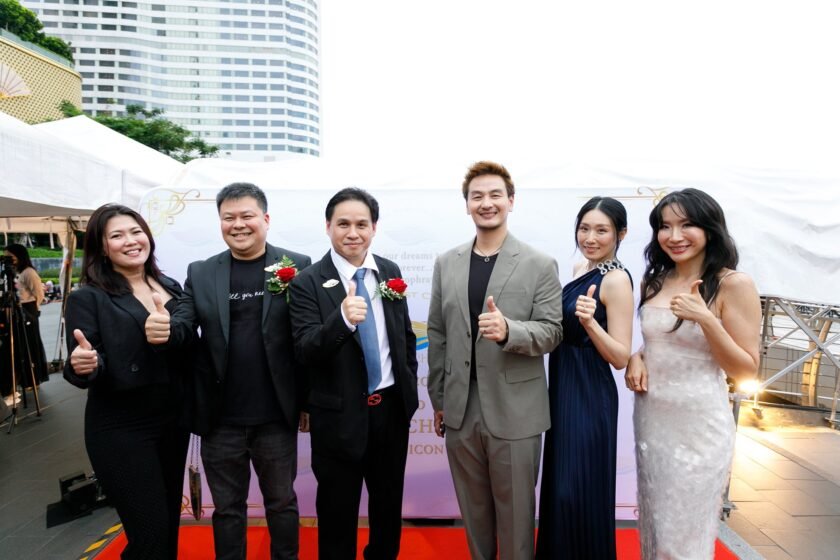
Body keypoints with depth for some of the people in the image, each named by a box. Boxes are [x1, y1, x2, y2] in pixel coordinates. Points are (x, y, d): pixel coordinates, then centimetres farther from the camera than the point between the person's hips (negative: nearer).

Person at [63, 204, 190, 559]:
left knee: (170, 525, 18)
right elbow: (84, 368, -15)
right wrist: (82, 365, -33)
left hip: (173, 421, 5)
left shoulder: (171, 288, 6)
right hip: (121, 431, -5)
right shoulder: (88, 298, -9)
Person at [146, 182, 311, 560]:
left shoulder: (297, 267, -5)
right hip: (221, 420, 2)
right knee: (227, 507, 19)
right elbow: (184, 327, -1)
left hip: (276, 417, -2)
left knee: (281, 501, 18)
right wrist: (164, 329, -25)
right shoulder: (200, 273, 4)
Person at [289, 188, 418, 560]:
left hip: (392, 407, 5)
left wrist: (408, 389, 10)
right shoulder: (308, 282, -13)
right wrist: (343, 318, -39)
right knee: (337, 511, 13)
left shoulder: (390, 272, 2)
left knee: (389, 502, 23)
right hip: (340, 414, -4)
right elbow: (305, 352, -22)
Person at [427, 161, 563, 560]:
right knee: (473, 512, 19)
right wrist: (438, 399, 9)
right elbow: (437, 335, 8)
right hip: (460, 411, 4)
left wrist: (508, 330, -28)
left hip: (515, 413, -3)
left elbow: (551, 332, -8)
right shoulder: (446, 263, 6)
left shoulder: (540, 265, -5)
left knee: (516, 515, 11)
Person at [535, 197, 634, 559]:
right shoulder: (580, 268, 8)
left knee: (579, 490, 3)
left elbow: (621, 358, -21)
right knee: (560, 485, 22)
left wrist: (590, 321, -32)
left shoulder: (616, 278, -17)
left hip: (589, 396, -9)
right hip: (564, 389, 9)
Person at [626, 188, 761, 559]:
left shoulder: (733, 284, -12)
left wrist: (706, 319, -24)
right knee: (653, 525, 19)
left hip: (698, 424, -5)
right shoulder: (653, 282, 5)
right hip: (650, 418, 5)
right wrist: (636, 358, -3)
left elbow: (746, 371, -11)